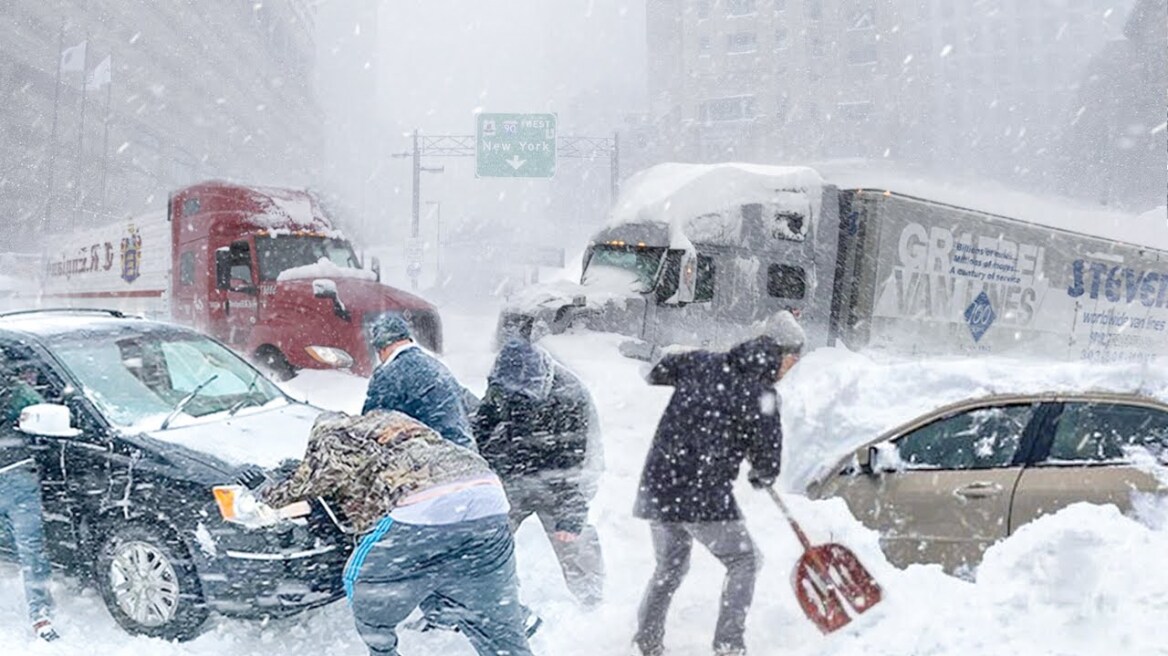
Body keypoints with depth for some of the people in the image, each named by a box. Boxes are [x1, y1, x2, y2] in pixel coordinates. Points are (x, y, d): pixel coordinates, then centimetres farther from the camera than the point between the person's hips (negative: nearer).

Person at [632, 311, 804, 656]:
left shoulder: (701, 362, 5)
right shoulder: (761, 396, -10)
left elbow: (658, 372, 24)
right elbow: (768, 460, -1)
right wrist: (761, 477, 22)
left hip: (658, 484, 6)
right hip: (705, 495, -6)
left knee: (670, 565, 24)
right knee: (743, 562, 13)